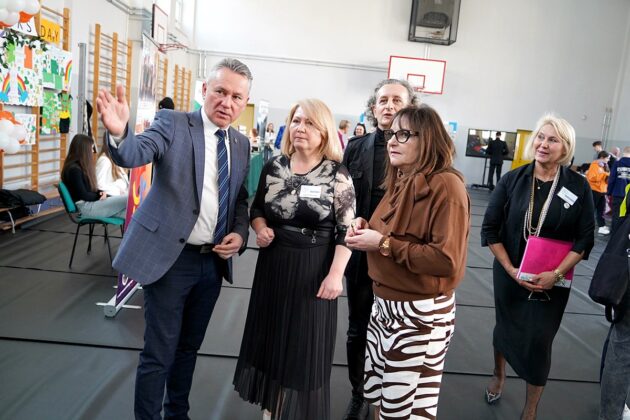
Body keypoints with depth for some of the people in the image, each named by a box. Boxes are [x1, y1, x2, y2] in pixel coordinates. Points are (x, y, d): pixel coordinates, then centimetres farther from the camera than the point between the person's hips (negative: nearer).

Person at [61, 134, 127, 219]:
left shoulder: (81, 166, 16)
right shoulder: (74, 169, -15)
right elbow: (84, 195, -17)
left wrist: (101, 192, -2)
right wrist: (100, 196, -5)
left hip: (91, 202, 10)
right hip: (86, 207, -10)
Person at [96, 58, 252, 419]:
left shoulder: (241, 143, 7)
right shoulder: (173, 123, -8)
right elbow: (135, 154, -25)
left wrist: (240, 233, -3)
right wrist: (120, 132, -48)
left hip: (214, 261, 5)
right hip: (171, 257, -5)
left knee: (189, 348, 21)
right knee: (159, 354, 4)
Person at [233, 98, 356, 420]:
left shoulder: (337, 175, -10)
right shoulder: (273, 167, 2)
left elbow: (346, 230, -10)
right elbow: (257, 208, 14)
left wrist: (335, 274, -17)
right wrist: (261, 228, -7)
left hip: (313, 270, -4)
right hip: (273, 264, 4)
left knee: (305, 345, 8)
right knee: (271, 336, 16)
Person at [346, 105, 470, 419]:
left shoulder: (446, 185, -18)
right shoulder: (401, 181, 10)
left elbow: (447, 261, -24)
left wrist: (383, 244, -22)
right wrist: (366, 228, 0)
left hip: (421, 311, -8)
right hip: (385, 302, 8)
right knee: (379, 395, 19)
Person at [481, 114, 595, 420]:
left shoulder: (579, 186, -8)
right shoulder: (513, 180, -8)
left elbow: (584, 239, -5)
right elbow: (490, 228, -5)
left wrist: (556, 274, -16)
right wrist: (511, 270, -12)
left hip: (552, 281, -1)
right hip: (509, 274, 1)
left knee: (539, 340, 3)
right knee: (505, 327, 19)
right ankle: (499, 375, 50)